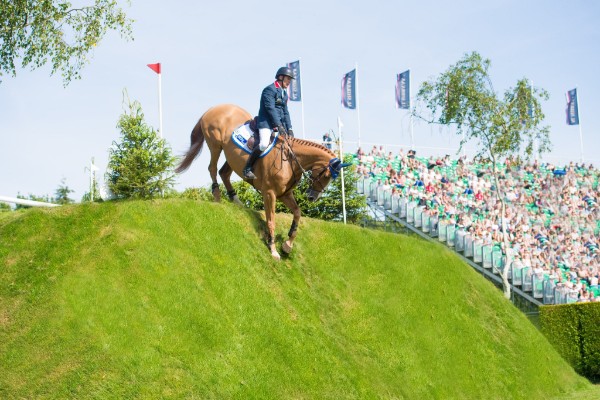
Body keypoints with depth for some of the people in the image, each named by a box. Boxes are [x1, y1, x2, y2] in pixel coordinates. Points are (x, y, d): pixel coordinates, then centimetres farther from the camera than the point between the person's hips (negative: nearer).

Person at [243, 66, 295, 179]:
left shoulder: (284, 93, 19)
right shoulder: (270, 89, -7)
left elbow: (285, 112, 18)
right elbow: (270, 109, -16)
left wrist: (289, 129, 6)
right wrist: (278, 126, -22)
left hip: (279, 123, 9)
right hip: (266, 122, -9)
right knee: (264, 144, -29)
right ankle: (247, 168, -18)